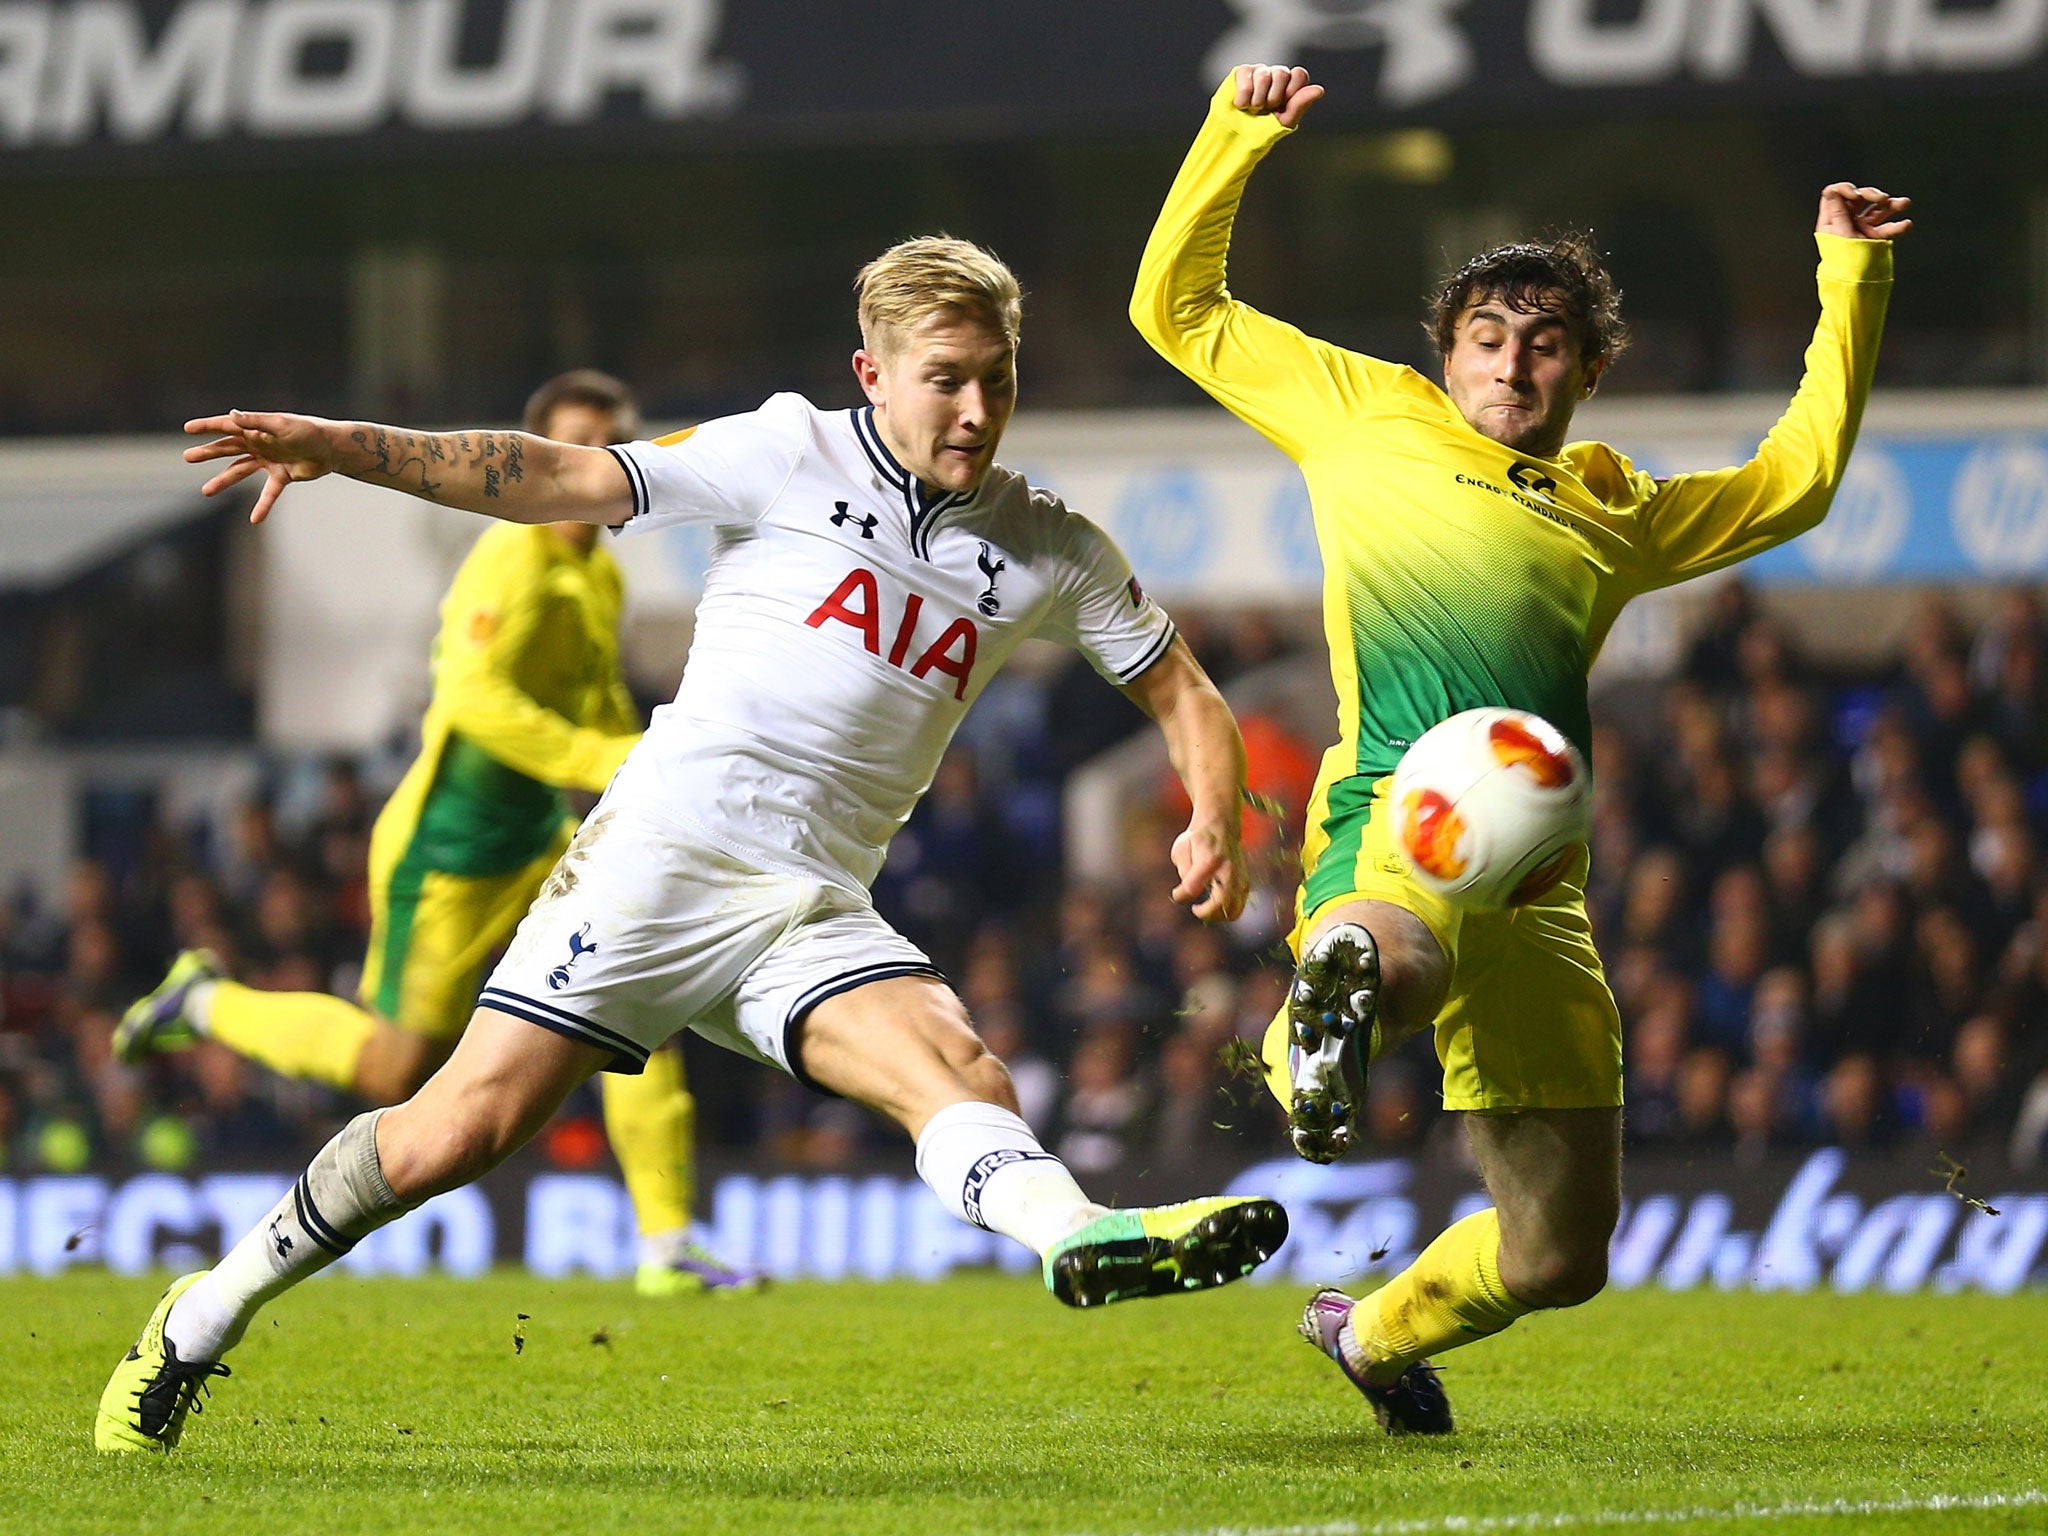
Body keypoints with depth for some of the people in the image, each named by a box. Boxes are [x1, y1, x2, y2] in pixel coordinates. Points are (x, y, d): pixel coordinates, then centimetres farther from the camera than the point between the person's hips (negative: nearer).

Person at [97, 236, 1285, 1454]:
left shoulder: (1049, 551, 10)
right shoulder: (794, 455, 0)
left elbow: (1181, 691, 18)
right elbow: (562, 482, -3)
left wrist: (1214, 825, -3)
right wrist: (343, 447, -12)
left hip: (815, 911, 3)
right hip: (664, 852, -3)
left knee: (953, 1065, -28)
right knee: (458, 1134, -8)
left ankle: (1082, 1240, -57)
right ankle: (206, 1315, 10)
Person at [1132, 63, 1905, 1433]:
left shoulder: (1616, 512, 30)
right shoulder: (1367, 415, 21)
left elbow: (1797, 479, 40)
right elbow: (1177, 307, 26)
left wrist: (1853, 280, 38)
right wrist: (1236, 137, 19)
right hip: (1393, 806, -4)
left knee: (1561, 1252, 5)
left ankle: (1376, 1331, 28)